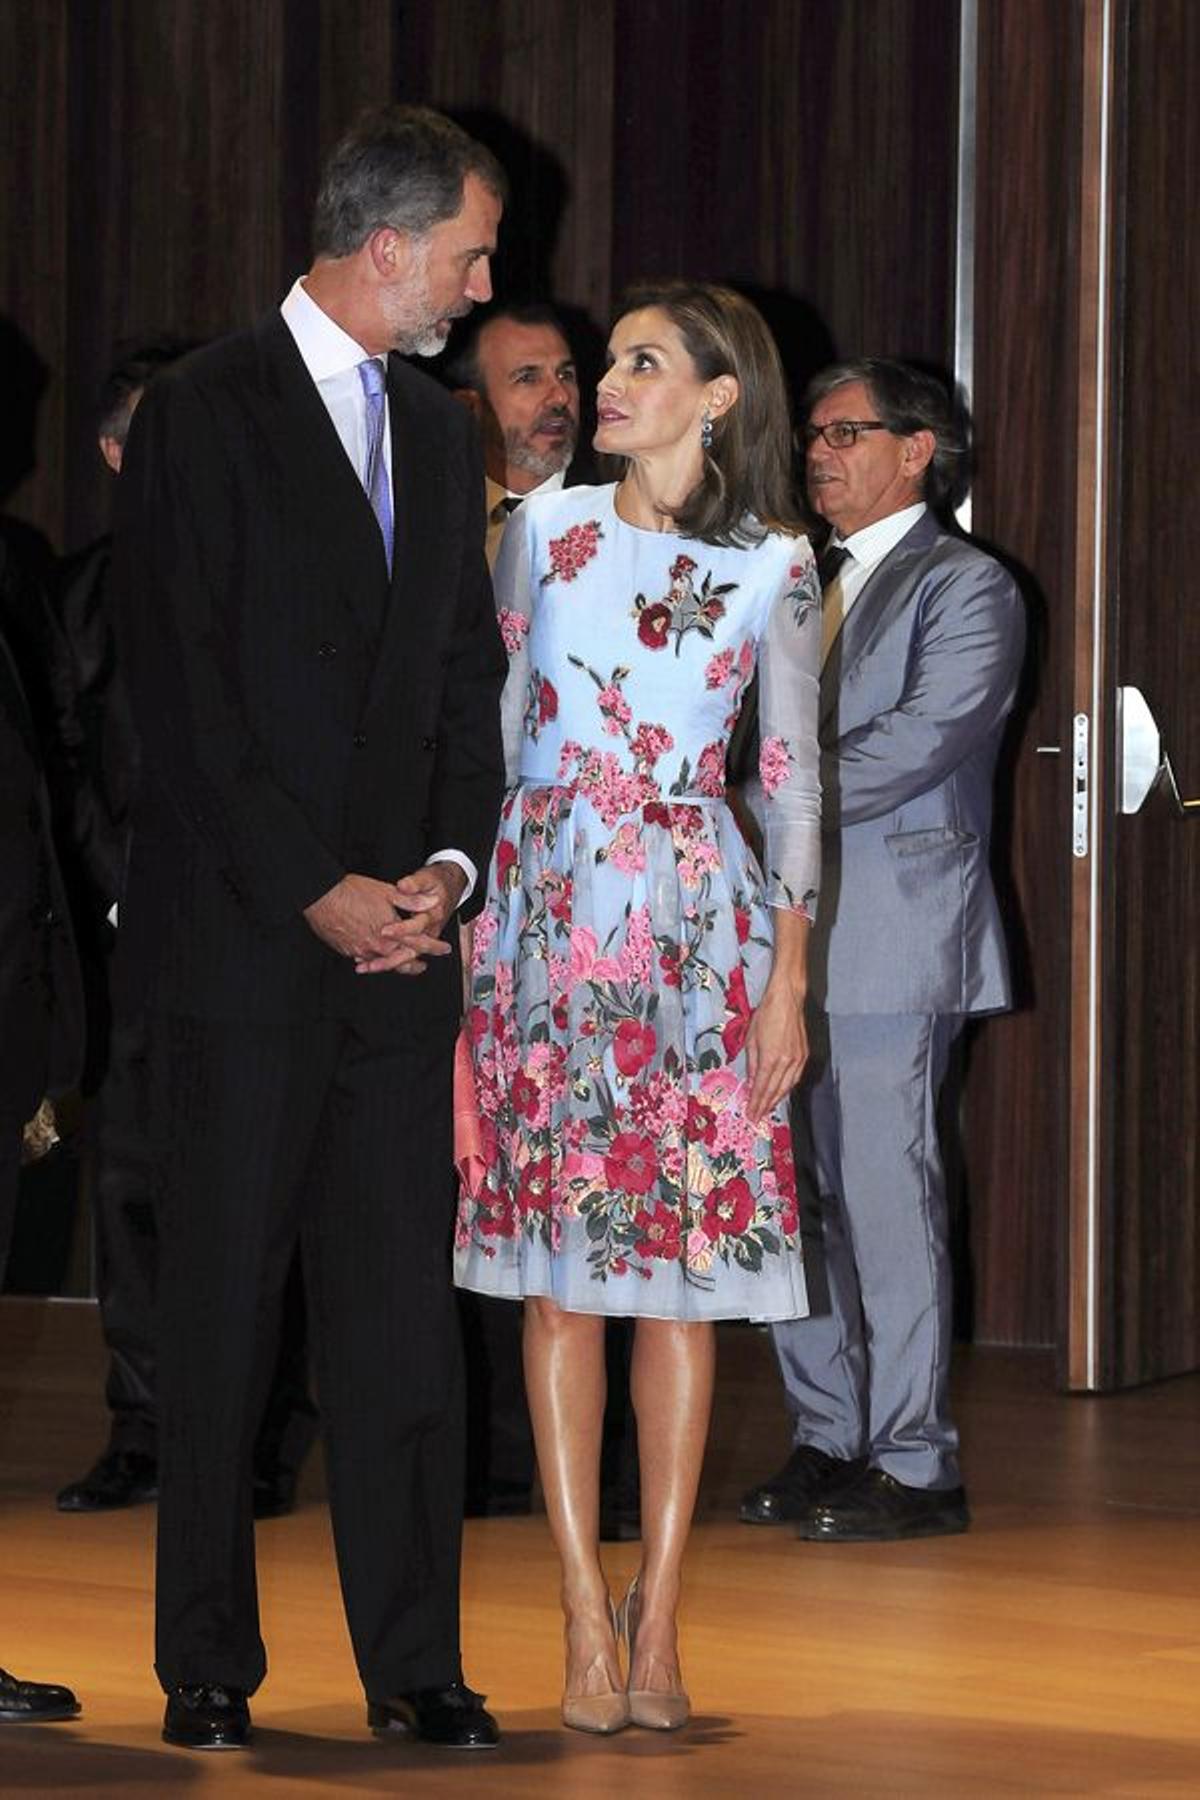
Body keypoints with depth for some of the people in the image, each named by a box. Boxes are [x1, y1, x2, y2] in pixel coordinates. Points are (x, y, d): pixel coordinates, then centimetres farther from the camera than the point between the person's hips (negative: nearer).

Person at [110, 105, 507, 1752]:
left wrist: (449, 864, 0)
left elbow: (468, 676, 16)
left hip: (400, 937, 5)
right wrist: (315, 890, -13)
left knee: (405, 1309, 3)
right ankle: (208, 1666, 8)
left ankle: (413, 1663, 8)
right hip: (241, 938, -5)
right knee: (221, 1312, 1)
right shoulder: (206, 413, -5)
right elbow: (181, 689, -10)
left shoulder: (439, 433, 16)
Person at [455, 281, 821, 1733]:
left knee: (681, 1268, -1)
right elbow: (493, 727, 8)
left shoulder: (773, 565, 2)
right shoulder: (547, 527, 5)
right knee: (558, 1274, -1)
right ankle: (587, 1623, 2)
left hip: (698, 928, -1)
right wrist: (464, 915, 3)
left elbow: (793, 776, 4)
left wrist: (789, 977, 0)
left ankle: (658, 1616, 5)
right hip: (547, 912, 1)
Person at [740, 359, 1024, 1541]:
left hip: (890, 934, -8)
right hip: (788, 932, 8)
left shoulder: (965, 590, -2)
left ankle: (914, 1466, -4)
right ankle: (827, 1441, 15)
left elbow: (909, 747, -14)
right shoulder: (812, 589, 22)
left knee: (883, 1194, -8)